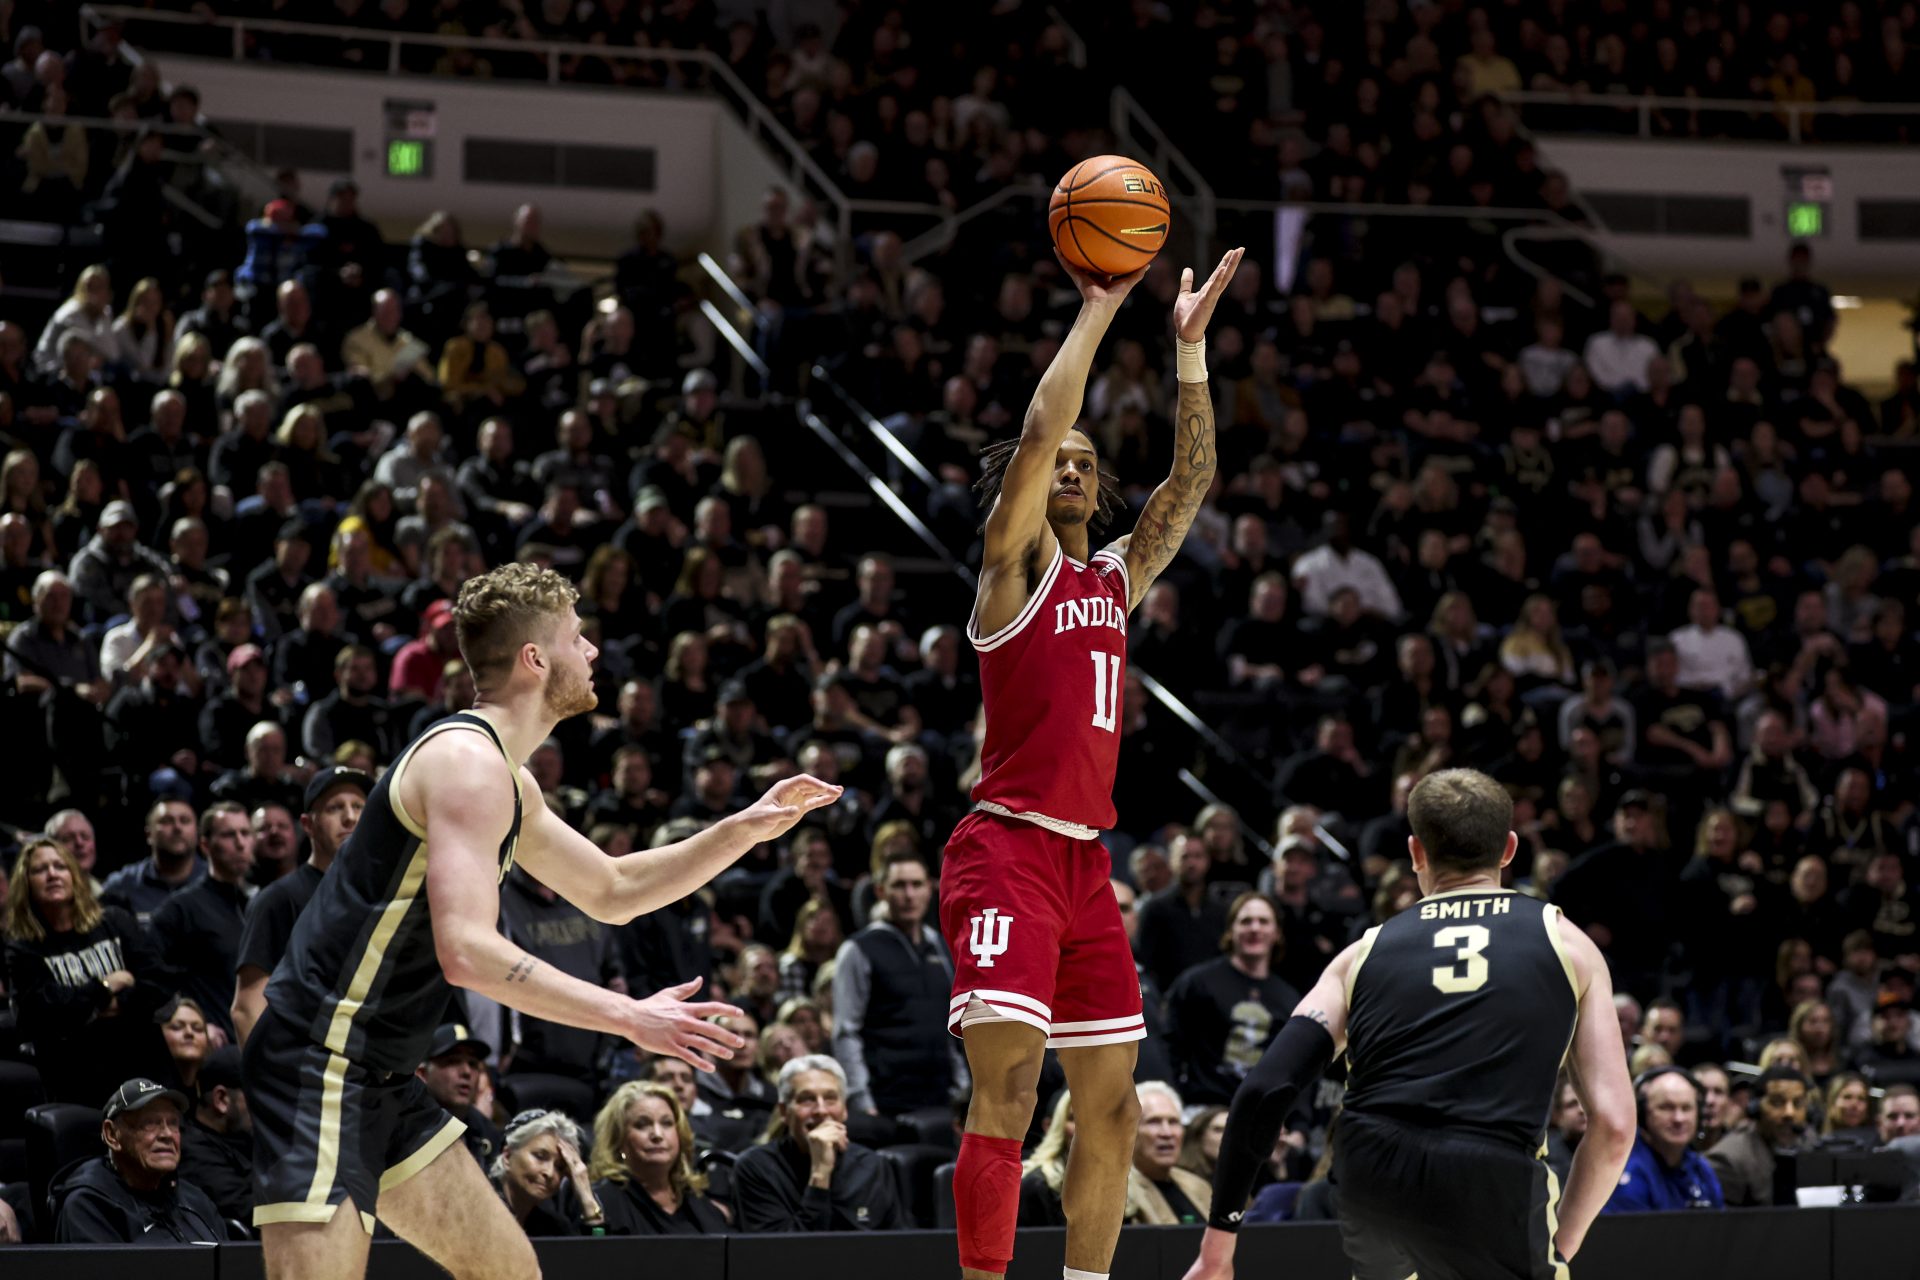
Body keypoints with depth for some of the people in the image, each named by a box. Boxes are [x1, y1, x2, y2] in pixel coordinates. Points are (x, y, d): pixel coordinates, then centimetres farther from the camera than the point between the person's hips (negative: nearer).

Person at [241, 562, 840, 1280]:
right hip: (322, 1066, -11)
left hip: (382, 1080, 11)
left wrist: (747, 829, 22)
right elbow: (467, 951, -27)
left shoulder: (506, 781, 18)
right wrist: (629, 1018, -25)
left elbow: (612, 891, 32)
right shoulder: (468, 762, -16)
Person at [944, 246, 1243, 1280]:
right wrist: (1098, 313, -10)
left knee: (1111, 1105, 10)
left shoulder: (1115, 576, 18)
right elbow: (1037, 433, -14)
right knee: (1007, 1085, -16)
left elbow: (1191, 479, 13)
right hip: (1009, 851, -8)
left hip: (1086, 861, 8)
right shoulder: (1017, 562, 0)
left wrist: (1191, 350, 5)